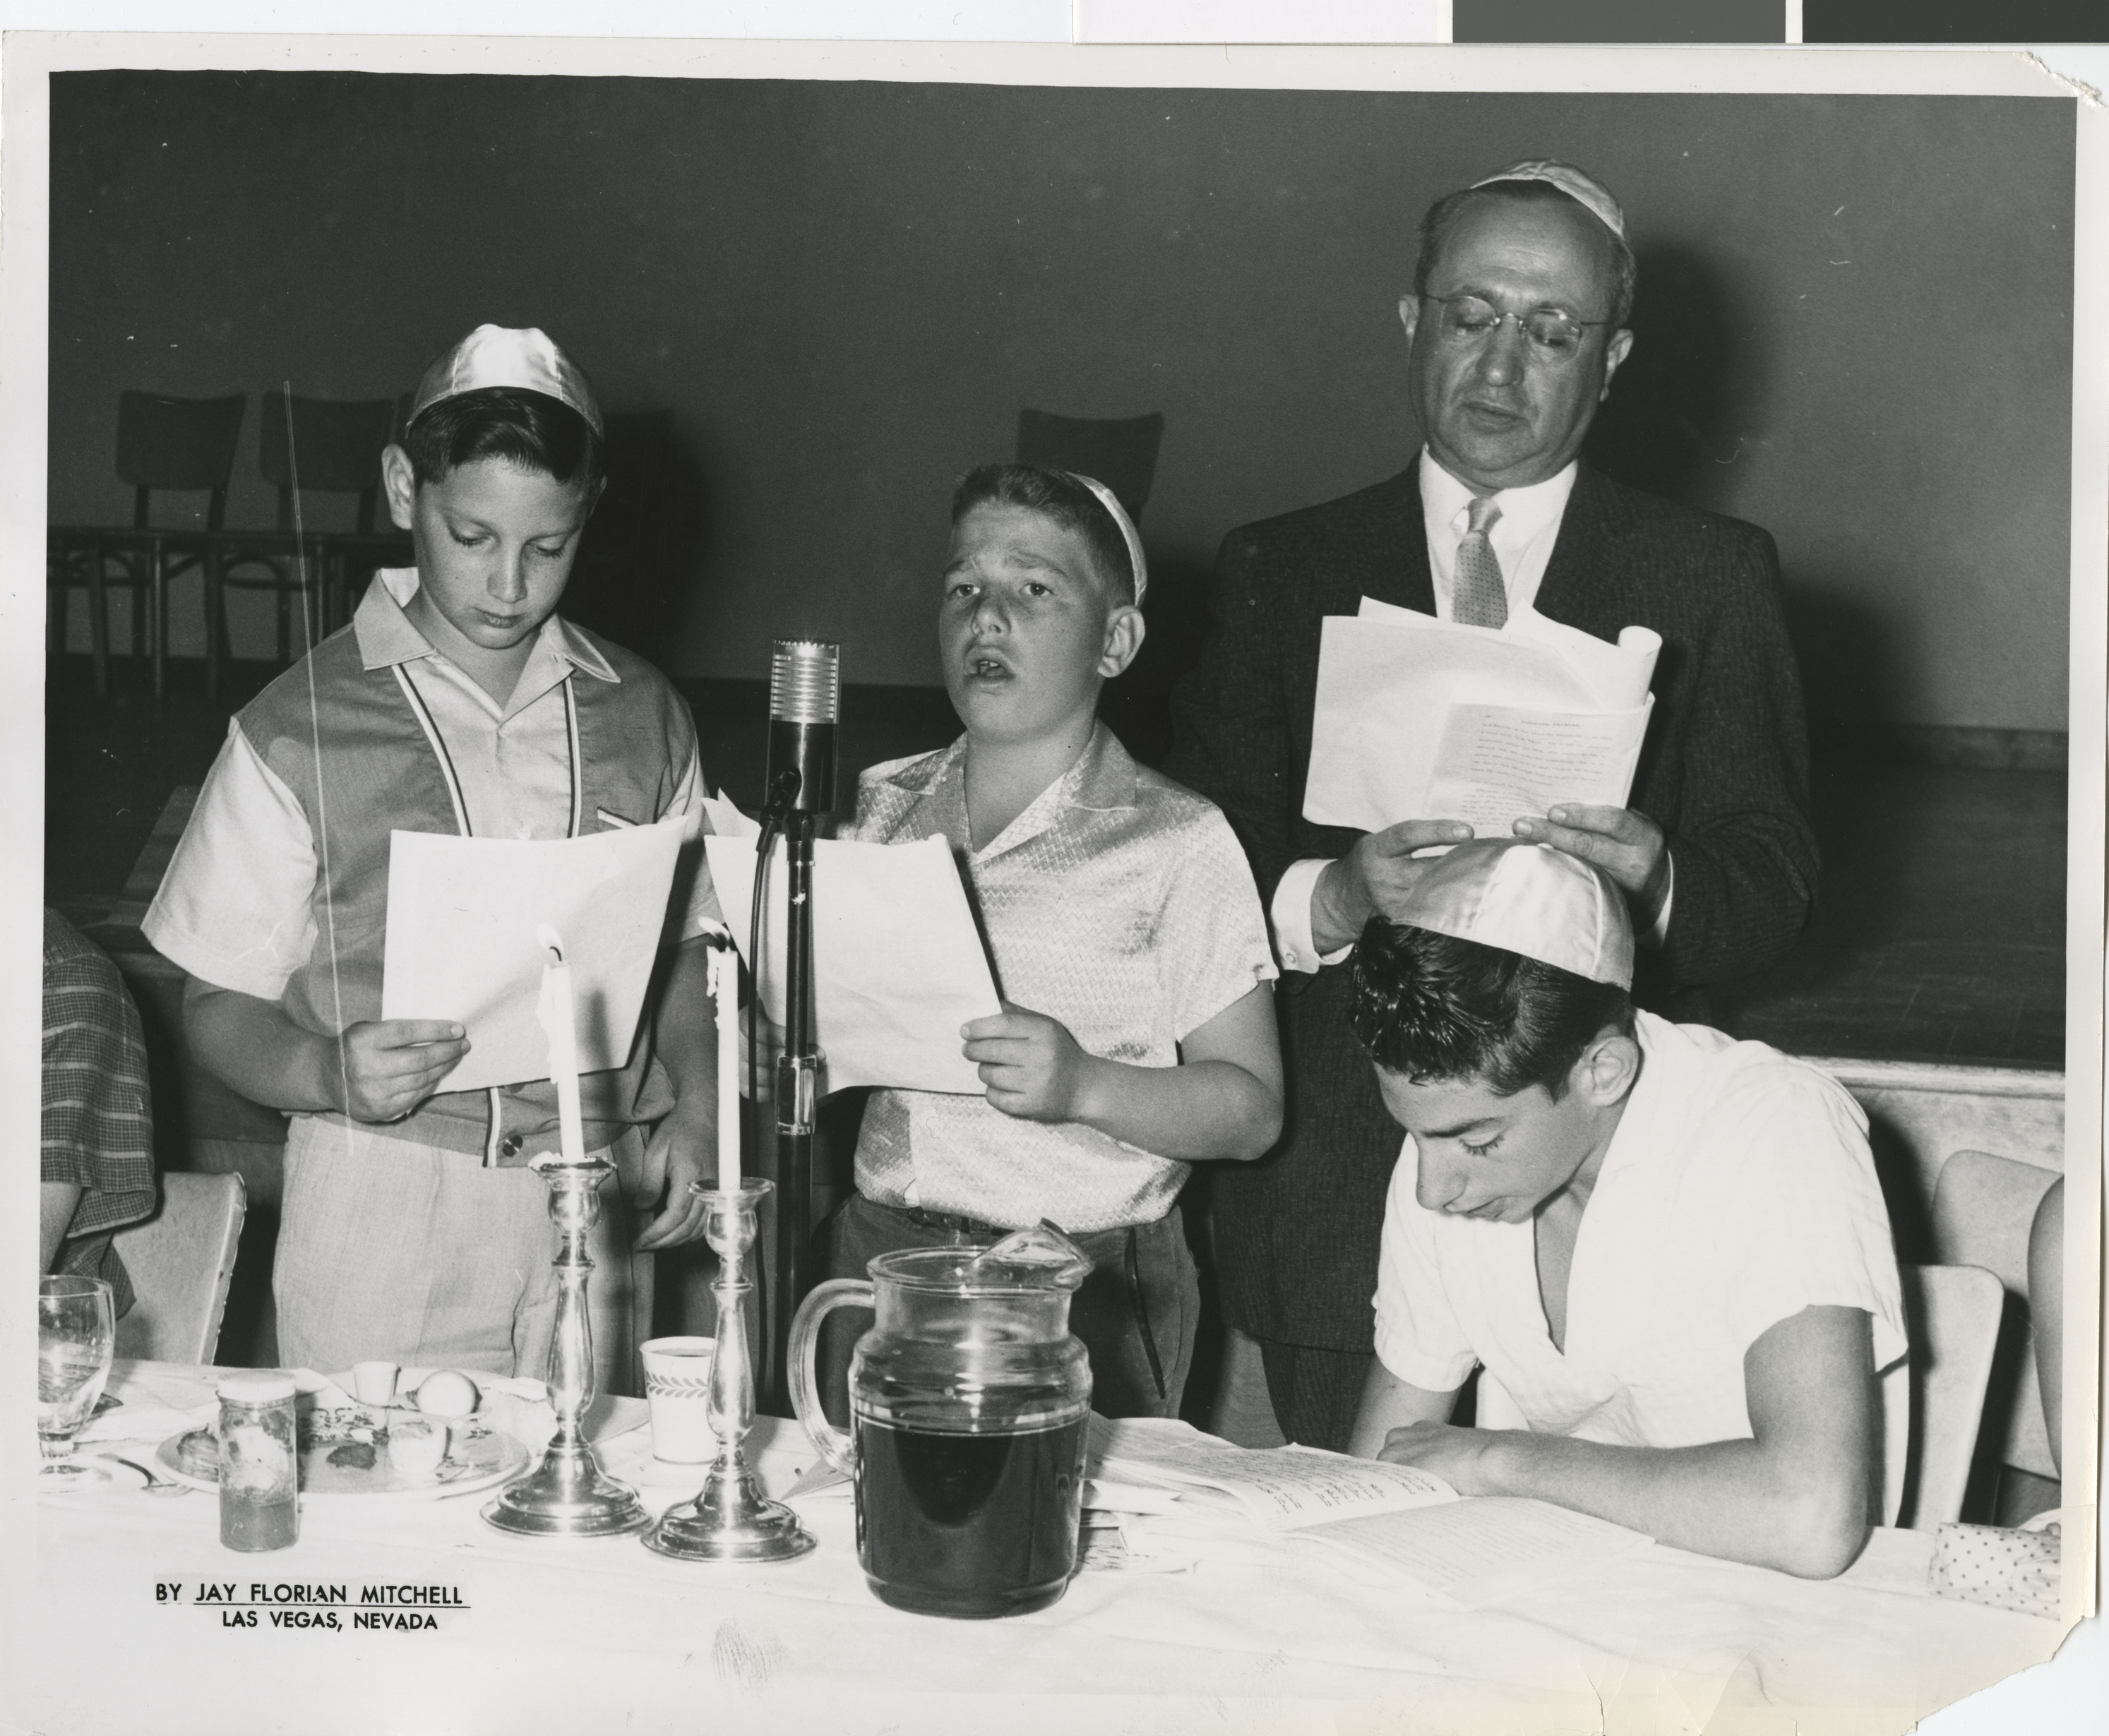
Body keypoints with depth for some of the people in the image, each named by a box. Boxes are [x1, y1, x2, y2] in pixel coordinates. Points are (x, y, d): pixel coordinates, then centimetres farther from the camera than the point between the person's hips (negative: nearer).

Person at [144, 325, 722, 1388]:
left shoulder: (641, 718, 8)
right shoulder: (298, 732, -3)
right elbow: (220, 1005, -1)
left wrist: (694, 1110, 1)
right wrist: (330, 1074, -21)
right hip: (381, 1210, -2)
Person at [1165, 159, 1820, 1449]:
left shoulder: (1713, 579, 7)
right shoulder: (1280, 571, 9)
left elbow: (1776, 882, 2)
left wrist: (1655, 884, -19)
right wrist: (1333, 900, -19)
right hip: (1339, 1207, 1)